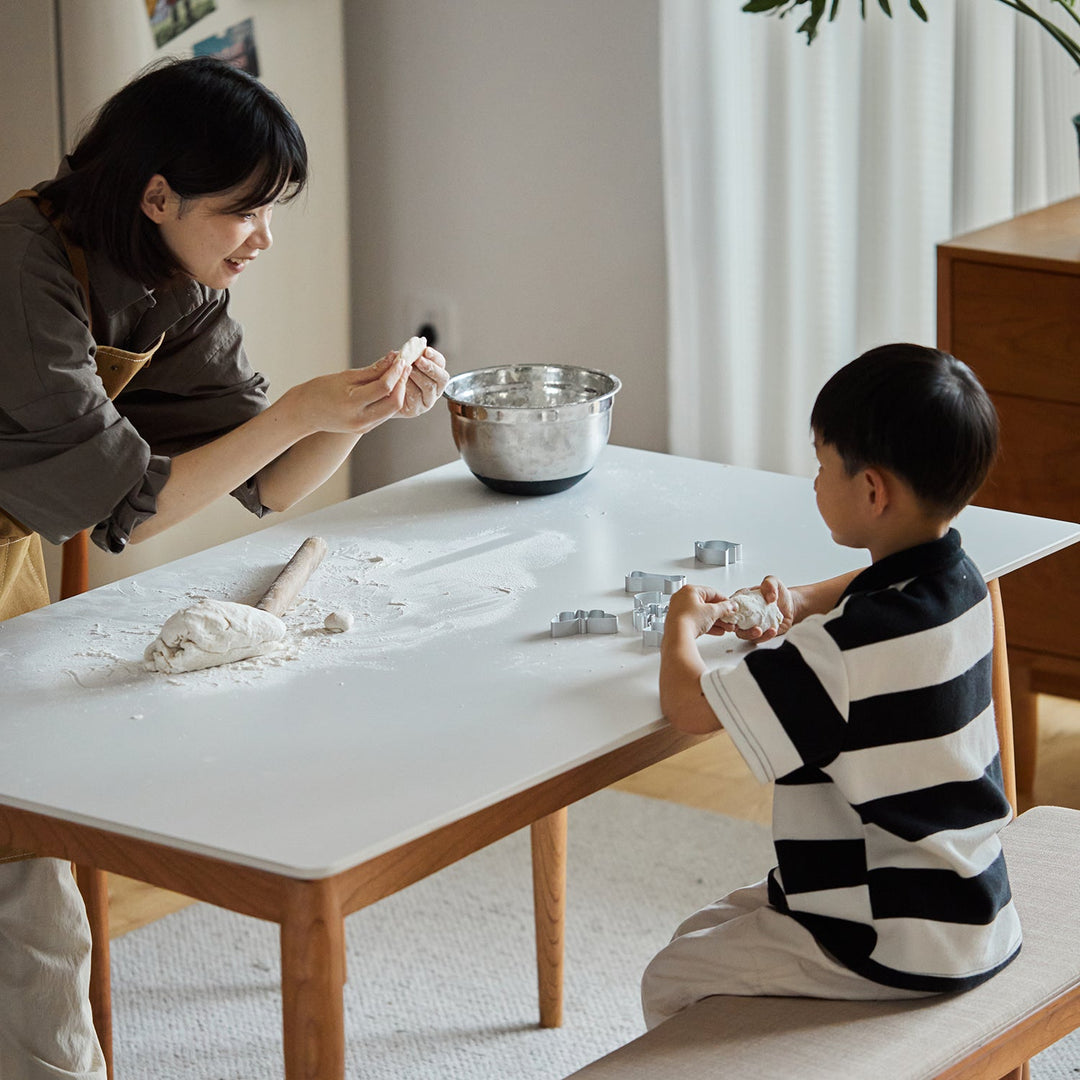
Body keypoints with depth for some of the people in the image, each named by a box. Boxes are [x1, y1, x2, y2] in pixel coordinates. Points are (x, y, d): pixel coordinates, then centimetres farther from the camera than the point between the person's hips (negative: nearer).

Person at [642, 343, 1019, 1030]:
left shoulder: (856, 646, -30)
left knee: (672, 983, 5)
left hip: (903, 956, -9)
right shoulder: (959, 583, -1)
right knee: (703, 933, 20)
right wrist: (806, 605, 9)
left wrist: (684, 619, -3)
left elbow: (687, 704, -23)